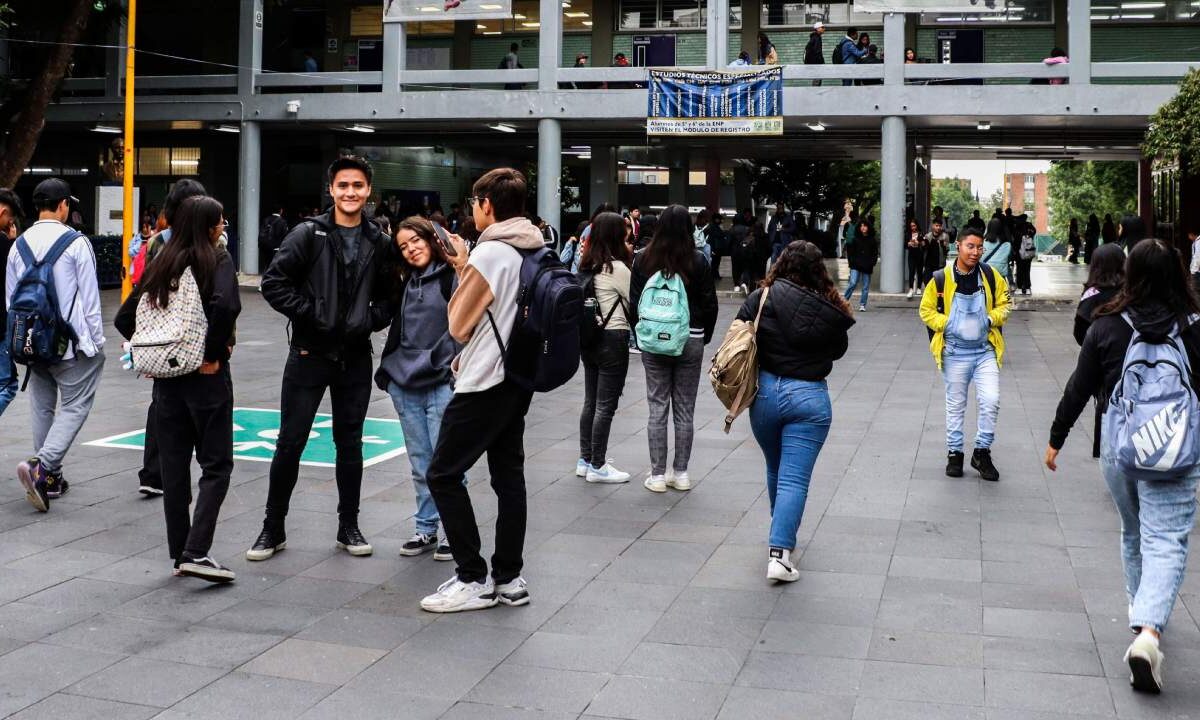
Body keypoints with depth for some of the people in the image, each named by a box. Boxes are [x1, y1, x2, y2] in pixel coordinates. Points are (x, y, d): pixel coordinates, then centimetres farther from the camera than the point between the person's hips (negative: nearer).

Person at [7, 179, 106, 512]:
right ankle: (41, 466, -18)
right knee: (74, 406, 0)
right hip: (72, 345, -6)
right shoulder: (76, 243, -11)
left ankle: (50, 479, 20)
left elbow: (11, 299, 11)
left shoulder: (19, 245, 5)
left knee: (42, 406, 14)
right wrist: (97, 339, -1)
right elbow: (89, 297, -10)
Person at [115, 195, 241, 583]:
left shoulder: (161, 264, 10)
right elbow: (225, 305, -25)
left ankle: (179, 551, 18)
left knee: (173, 463, 12)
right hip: (206, 376, -5)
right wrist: (213, 354, -15)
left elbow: (124, 317, 10)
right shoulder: (218, 261, -7)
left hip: (167, 376, 6)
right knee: (216, 463, 1)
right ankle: (196, 552, -10)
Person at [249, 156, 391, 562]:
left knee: (350, 443, 11)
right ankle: (273, 529, 15)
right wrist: (308, 314, -13)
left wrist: (373, 319, -4)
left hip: (355, 357, 3)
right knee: (290, 443, 2)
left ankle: (349, 528, 22)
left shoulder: (378, 243, 5)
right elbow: (273, 283, -8)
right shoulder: (309, 234, -5)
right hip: (309, 353, -2)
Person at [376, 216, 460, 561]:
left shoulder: (452, 276, -5)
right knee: (420, 463, 11)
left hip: (442, 384, -6)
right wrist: (388, 370, 16)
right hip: (405, 384, 6)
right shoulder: (406, 283, 16)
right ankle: (426, 529, 19)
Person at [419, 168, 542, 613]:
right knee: (509, 476, 11)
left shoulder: (489, 253, -17)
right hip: (518, 379, 9)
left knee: (443, 475, -1)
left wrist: (462, 269, 2)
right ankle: (509, 578, 15)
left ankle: (473, 580, 0)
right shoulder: (536, 251, 9)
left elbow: (458, 325, -9)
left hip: (484, 384, -9)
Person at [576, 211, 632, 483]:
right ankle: (597, 466, 5)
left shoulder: (587, 266, 7)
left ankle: (585, 460, 23)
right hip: (613, 339, -8)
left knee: (591, 402, 15)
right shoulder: (617, 268, -15)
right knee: (606, 405, -1)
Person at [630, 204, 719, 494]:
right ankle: (680, 473, 13)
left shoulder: (643, 260, -3)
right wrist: (704, 337, 12)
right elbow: (710, 304, -1)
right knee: (684, 410, 8)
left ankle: (657, 475, 7)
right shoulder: (698, 261, -6)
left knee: (657, 408, 6)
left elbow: (634, 304, 1)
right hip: (690, 340, 0)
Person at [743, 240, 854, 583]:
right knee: (794, 479, 0)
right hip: (810, 397, -2)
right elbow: (839, 349, 9)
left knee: (775, 471, 21)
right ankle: (779, 552, -11)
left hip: (765, 391, 2)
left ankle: (781, 537, 39)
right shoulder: (831, 310, -5)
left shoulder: (761, 298, -7)